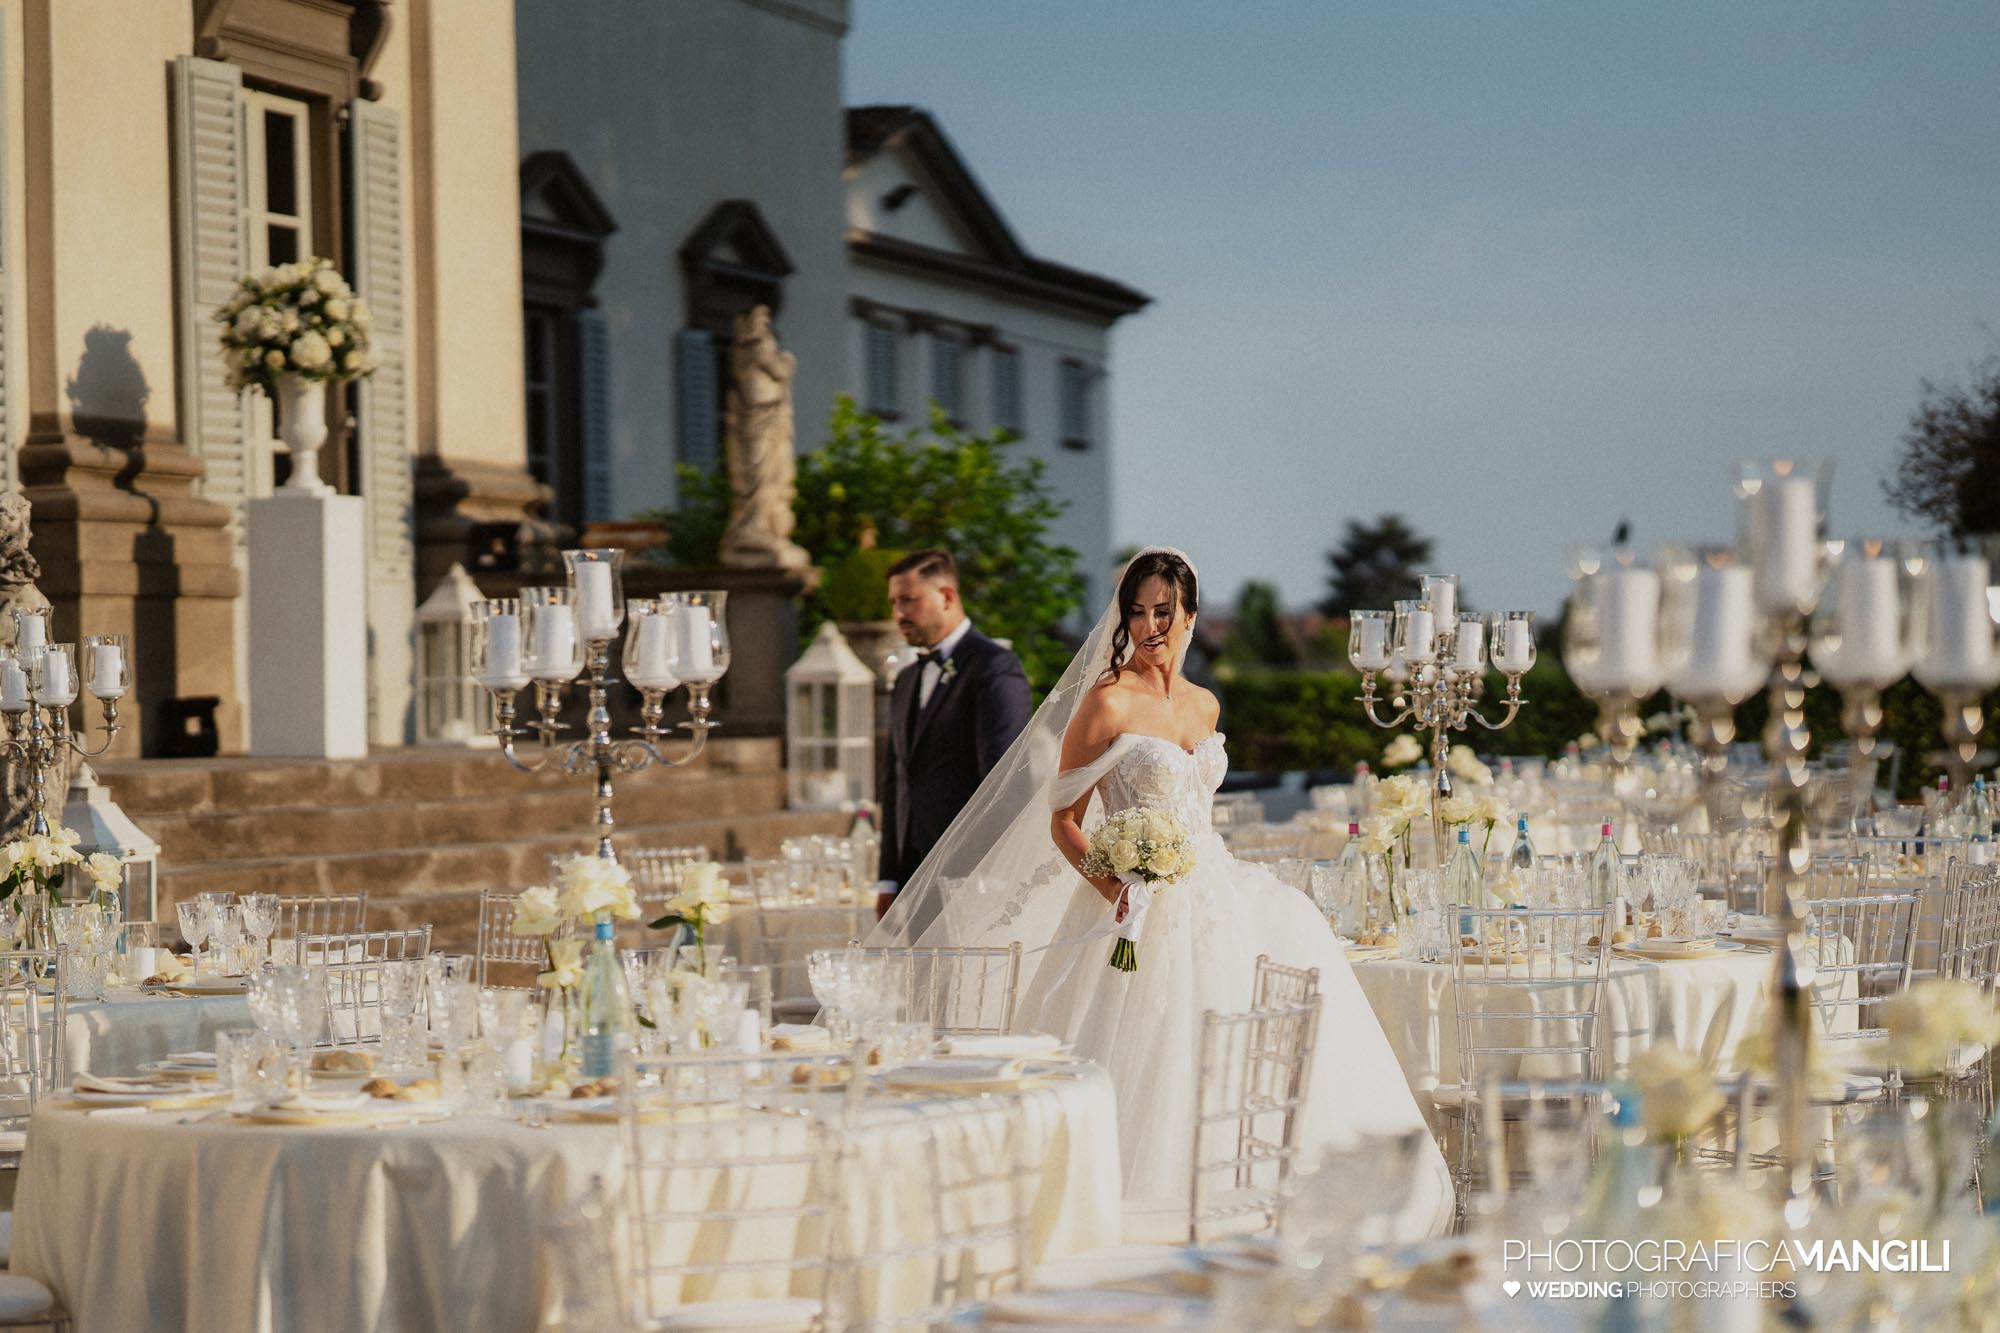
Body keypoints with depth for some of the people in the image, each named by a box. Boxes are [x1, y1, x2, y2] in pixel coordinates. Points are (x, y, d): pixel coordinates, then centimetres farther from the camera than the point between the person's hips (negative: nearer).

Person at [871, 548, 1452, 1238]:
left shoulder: (1204, 706, 12)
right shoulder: (1108, 702, -9)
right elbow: (1062, 821, -10)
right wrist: (1114, 886, -25)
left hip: (1210, 892, 7)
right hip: (1140, 907, -7)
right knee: (1141, 1058, -9)